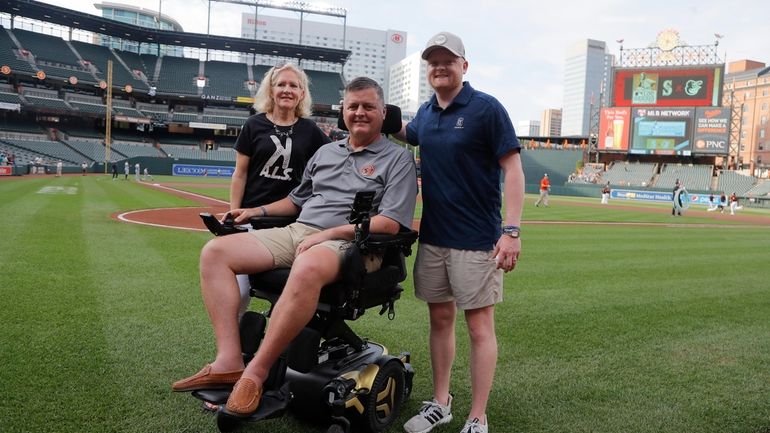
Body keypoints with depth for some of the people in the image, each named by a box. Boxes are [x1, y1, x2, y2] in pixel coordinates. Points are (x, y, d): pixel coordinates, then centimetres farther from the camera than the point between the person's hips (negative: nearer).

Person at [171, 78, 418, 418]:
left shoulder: (398, 159, 2)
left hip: (348, 243, -7)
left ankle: (256, 372, -28)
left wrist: (329, 233, -16)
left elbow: (390, 223, -11)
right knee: (215, 252, -10)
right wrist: (259, 210, 16)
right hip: (296, 232, 7)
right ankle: (229, 361, -18)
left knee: (308, 269, -42)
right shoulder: (326, 152, 22)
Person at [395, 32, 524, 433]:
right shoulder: (425, 113, 10)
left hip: (477, 239, -6)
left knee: (479, 326, 2)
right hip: (432, 237, 6)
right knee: (440, 319, 14)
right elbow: (404, 134, 32)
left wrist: (511, 230, -19)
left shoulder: (486, 108, -8)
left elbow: (512, 169, -11)